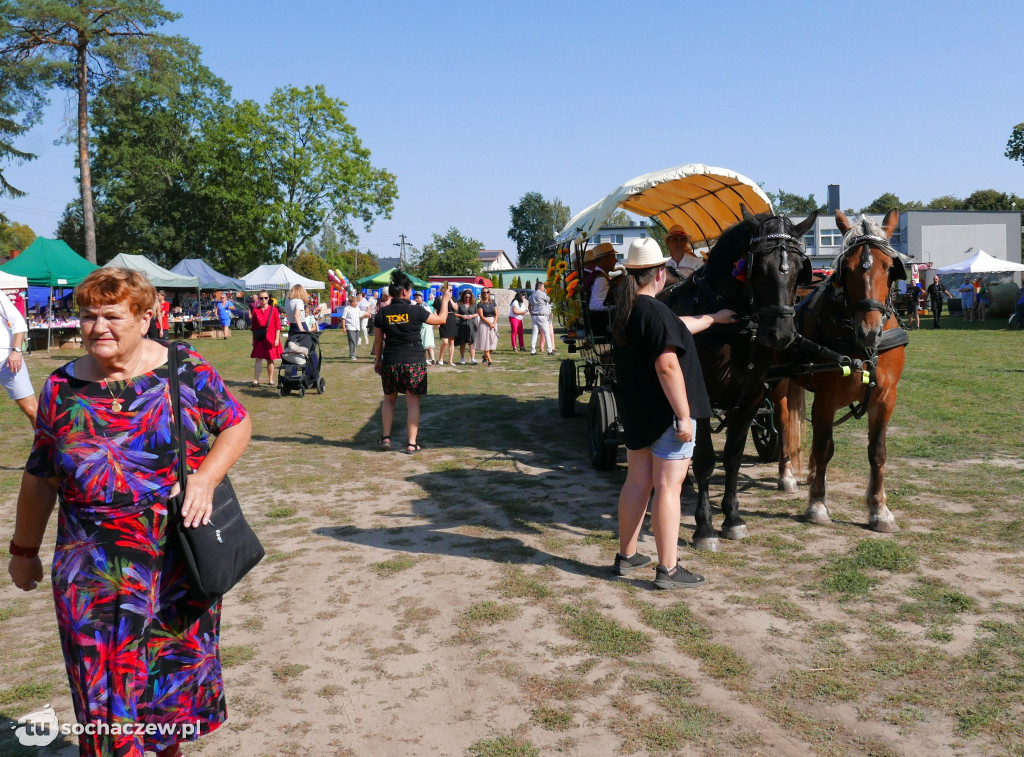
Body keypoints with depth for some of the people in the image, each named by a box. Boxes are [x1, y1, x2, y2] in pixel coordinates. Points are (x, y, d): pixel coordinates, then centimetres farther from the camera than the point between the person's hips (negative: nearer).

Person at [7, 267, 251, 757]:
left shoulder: (185, 369, -5)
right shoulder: (61, 389, 0)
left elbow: (237, 423, 0)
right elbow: (40, 477, 9)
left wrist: (205, 477, -16)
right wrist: (24, 550, 16)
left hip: (180, 561, 0)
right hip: (94, 574, 1)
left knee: (179, 666, 15)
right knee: (107, 686, 4)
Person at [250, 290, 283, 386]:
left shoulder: (273, 310, 0)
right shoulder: (255, 311, 5)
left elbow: (278, 325, 0)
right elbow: (253, 326, 11)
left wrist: (277, 339, -5)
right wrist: (253, 340, 9)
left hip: (270, 338, -1)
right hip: (259, 339, 1)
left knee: (270, 359, 6)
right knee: (258, 358, -4)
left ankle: (270, 380, 15)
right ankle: (256, 380, -5)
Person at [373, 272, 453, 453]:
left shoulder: (382, 313, 1)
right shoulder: (415, 310, -8)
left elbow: (378, 340, 7)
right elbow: (441, 319, 2)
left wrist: (378, 360, 20)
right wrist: (445, 300, 17)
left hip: (390, 361, 3)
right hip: (414, 362, -3)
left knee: (389, 399, 19)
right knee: (413, 402, 3)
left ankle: (385, 437, 15)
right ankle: (412, 443, 3)